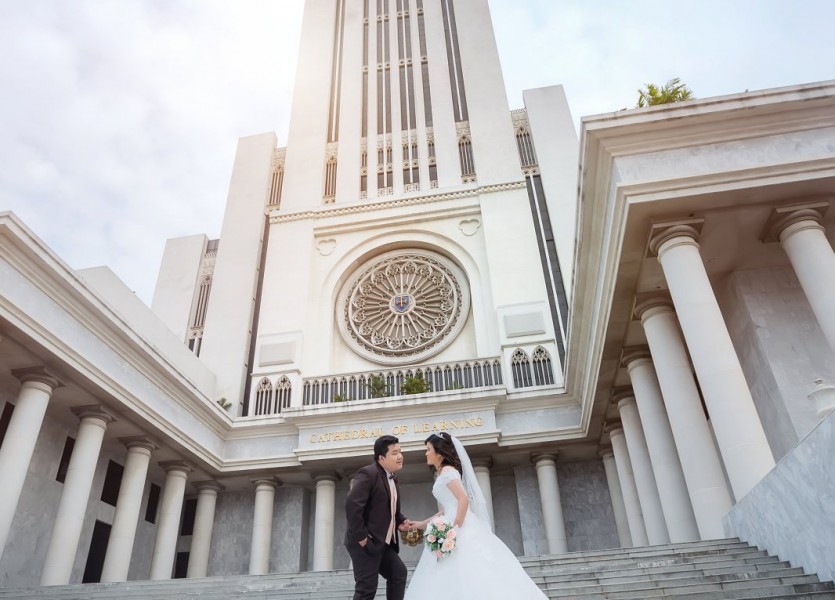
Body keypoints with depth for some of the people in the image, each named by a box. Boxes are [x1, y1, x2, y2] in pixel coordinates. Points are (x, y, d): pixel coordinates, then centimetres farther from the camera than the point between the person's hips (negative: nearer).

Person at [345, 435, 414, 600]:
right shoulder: (368, 474, -17)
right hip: (365, 543, -9)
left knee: (399, 573, 16)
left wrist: (401, 521, 6)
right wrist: (361, 538, -24)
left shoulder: (393, 479, 14)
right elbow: (352, 506, -27)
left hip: (383, 543, 10)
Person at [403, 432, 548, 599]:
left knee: (469, 578, -8)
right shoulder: (443, 474, 19)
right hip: (457, 526, 9)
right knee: (462, 577, 7)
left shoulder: (447, 471, -9)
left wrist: (453, 531, -24)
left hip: (461, 528, -9)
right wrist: (422, 524, 24)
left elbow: (464, 500, -21)